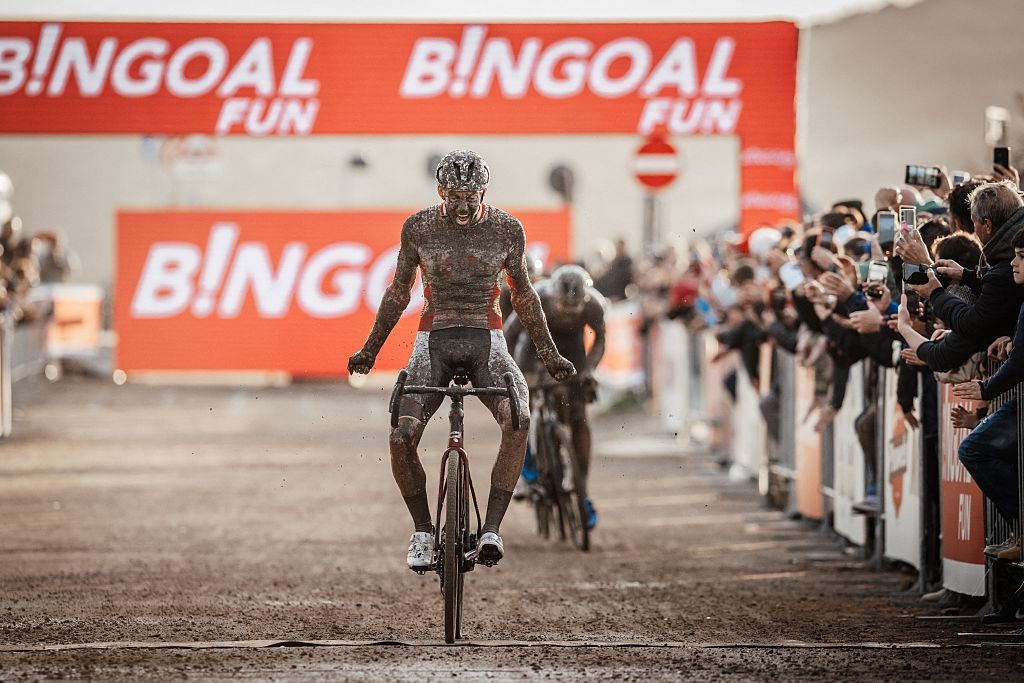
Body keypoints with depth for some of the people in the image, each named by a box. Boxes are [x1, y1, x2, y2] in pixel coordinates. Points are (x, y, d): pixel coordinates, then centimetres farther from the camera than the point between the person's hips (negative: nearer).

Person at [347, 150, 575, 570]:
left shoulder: (506, 229, -3)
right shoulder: (418, 227, -4)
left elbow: (522, 294, 9)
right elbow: (399, 291, 9)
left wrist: (549, 354, 9)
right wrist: (370, 349, 11)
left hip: (486, 341, 0)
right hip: (434, 341, 0)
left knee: (519, 420, -30)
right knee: (402, 438, -21)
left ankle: (491, 529, -24)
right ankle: (423, 530, 2)